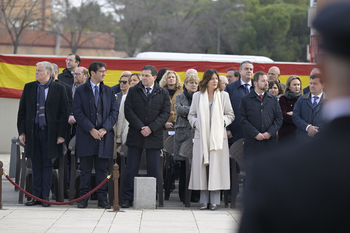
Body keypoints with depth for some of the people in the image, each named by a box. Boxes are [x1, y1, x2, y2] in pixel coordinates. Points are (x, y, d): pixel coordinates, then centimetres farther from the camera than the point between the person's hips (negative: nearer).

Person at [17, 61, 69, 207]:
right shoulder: (29, 88, 8)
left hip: (49, 133, -3)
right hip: (32, 131, 3)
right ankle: (36, 196, 12)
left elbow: (64, 113, -1)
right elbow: (22, 111, 9)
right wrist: (22, 132, 2)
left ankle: (45, 196, 8)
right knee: (36, 165, 7)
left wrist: (61, 134, -7)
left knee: (47, 165, 3)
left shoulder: (59, 89, -1)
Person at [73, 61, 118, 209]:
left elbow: (114, 111, 7)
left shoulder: (109, 91, 11)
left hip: (105, 135, 2)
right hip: (86, 136, -2)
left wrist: (105, 128, -8)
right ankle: (83, 198, 6)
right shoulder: (80, 91, 2)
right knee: (85, 169, 1)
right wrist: (91, 129, -13)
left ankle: (102, 199, 8)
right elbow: (78, 112, -4)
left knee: (102, 169, 4)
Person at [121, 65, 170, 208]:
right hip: (135, 136, 0)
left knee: (153, 170, 1)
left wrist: (151, 128, -12)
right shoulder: (133, 91, 8)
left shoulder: (163, 94, 7)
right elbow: (128, 111, 0)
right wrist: (140, 127, -11)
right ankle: (128, 198, 4)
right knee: (131, 169, -1)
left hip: (154, 136, 0)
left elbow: (165, 113, 0)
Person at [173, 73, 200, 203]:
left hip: (197, 133, 0)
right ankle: (183, 195, 6)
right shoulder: (179, 97, 14)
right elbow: (178, 109, -6)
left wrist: (187, 113, -5)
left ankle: (195, 194, 1)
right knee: (183, 165, -1)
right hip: (183, 133, 0)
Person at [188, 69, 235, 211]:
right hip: (201, 136, 1)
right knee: (202, 167, -1)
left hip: (218, 137, -1)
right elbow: (191, 115, 14)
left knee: (216, 166, -5)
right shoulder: (197, 96, 10)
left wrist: (223, 122, -7)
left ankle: (214, 200, -1)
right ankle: (204, 200, 4)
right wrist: (196, 123, -4)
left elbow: (230, 115, 11)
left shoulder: (223, 96, 7)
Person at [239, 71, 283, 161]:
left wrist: (270, 132, -6)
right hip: (252, 142, -2)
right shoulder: (245, 99, 4)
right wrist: (255, 134, -11)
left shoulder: (273, 99, 13)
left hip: (270, 141, 2)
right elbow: (243, 120, -2)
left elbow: (279, 118, 9)